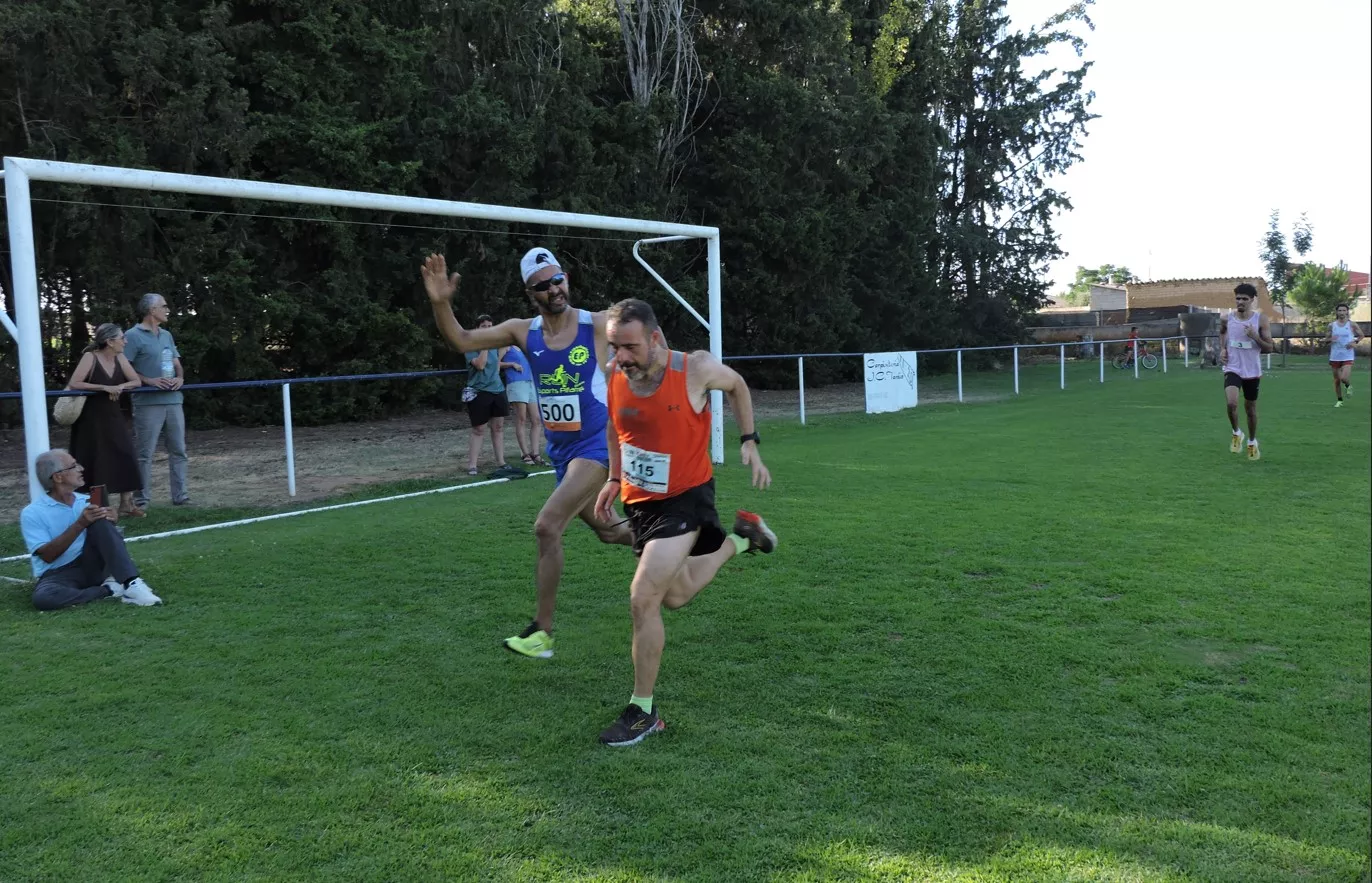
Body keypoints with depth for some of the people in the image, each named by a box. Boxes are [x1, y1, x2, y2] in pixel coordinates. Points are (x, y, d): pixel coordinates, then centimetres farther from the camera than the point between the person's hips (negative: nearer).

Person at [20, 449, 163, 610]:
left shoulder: (86, 500, 10)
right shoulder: (32, 513, -5)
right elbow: (47, 555, -15)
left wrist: (112, 518, -20)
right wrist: (80, 524, -23)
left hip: (92, 566, 4)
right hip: (59, 574, -3)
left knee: (101, 522, -22)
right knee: (42, 597, -38)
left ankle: (131, 584, -33)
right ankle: (108, 590, -23)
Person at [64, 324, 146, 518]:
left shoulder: (119, 358, 3)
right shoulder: (90, 357, -13)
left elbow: (137, 381, 4)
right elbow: (73, 384, -20)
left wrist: (120, 387, -16)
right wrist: (104, 388, -25)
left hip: (113, 416, 5)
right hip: (91, 418, -5)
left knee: (125, 458, -2)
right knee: (91, 463, -2)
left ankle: (126, 505, 3)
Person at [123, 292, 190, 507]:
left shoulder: (166, 335, 18)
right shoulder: (133, 336, -5)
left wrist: (180, 378, 1)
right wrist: (149, 381, -18)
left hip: (173, 400, 7)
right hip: (148, 402, -7)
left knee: (178, 450, 9)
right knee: (145, 454, -3)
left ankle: (180, 496, 16)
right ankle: (141, 499, 2)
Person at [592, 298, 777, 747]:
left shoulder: (696, 369, -22)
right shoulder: (613, 376, -12)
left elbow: (737, 385, 2)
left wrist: (750, 442, -4)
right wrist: (615, 478, 8)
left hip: (685, 497, -6)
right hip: (639, 499, 6)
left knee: (644, 598, -18)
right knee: (676, 596, 22)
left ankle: (642, 712, -1)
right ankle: (740, 537, 46)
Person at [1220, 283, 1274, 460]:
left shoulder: (1261, 320, -8)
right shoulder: (1226, 319, -4)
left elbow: (1270, 348, -5)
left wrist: (1255, 337, -22)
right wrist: (1222, 349, 5)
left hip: (1252, 371, 0)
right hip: (1233, 369, 0)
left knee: (1251, 408, 13)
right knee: (1231, 403, -23)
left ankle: (1252, 442, 35)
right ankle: (1237, 433, 3)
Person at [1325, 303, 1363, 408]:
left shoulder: (1352, 325, -1)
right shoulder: (1332, 326, 4)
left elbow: (1361, 335, 12)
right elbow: (1326, 340, 11)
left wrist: (1355, 342, -8)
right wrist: (1330, 339, -12)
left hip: (1348, 357, -2)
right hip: (1335, 356, 2)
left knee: (1344, 378, -19)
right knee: (1337, 380, 7)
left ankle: (1347, 386, 17)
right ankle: (1339, 400, 21)